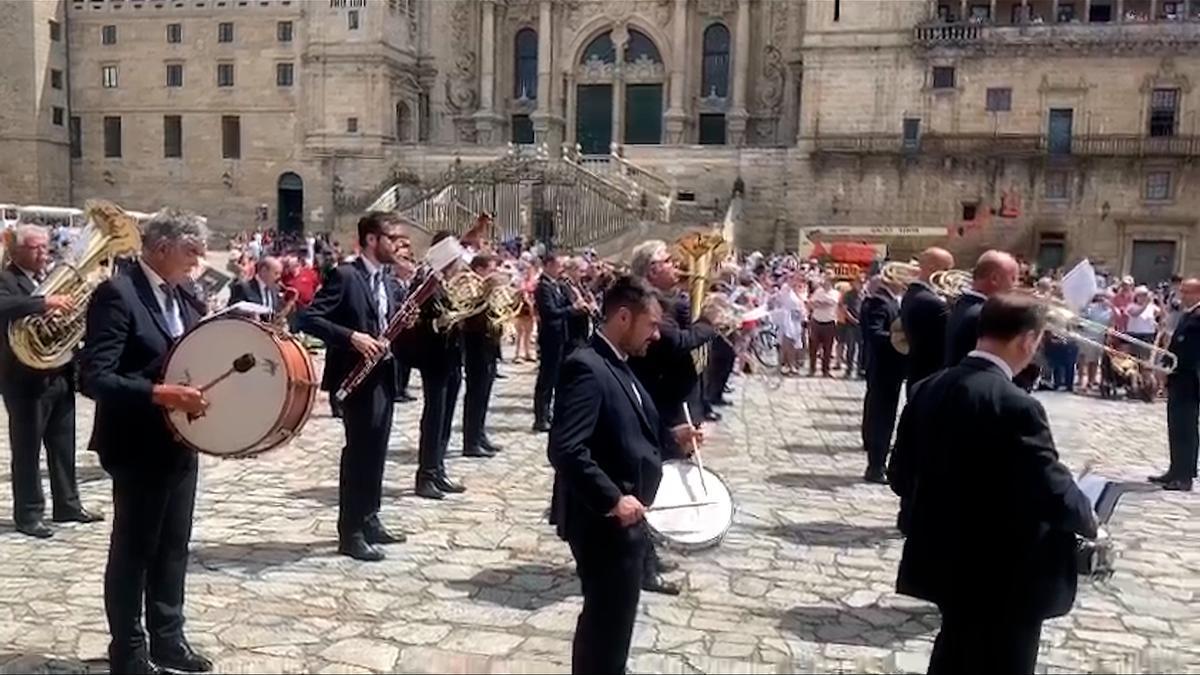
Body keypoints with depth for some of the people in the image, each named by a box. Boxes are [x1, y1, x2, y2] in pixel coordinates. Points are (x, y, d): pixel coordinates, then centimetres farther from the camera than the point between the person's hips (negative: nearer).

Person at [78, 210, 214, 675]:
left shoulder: (183, 296, 8)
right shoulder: (116, 294, -16)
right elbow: (93, 378, -24)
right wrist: (161, 394, -32)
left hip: (179, 442, 8)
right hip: (139, 445, -8)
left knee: (173, 545, 16)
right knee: (133, 549, 6)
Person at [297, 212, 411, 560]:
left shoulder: (390, 283, 13)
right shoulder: (344, 275, -11)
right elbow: (308, 318, -17)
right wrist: (352, 337, -25)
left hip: (383, 376, 8)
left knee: (376, 449, 14)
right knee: (360, 448, -5)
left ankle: (369, 519, 27)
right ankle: (350, 532, 4)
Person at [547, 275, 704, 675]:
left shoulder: (617, 365, 10)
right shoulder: (586, 367, -21)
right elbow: (565, 450, -29)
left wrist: (671, 436, 8)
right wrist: (613, 499, -27)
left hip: (624, 518, 10)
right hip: (604, 521, -10)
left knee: (610, 619, 24)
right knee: (608, 622, 4)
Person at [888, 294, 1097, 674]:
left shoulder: (927, 389, -2)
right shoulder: (1016, 406, -24)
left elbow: (900, 475, 4)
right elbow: (1053, 494, -24)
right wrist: (1088, 519, -3)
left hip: (945, 560, 7)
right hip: (1006, 576, -7)